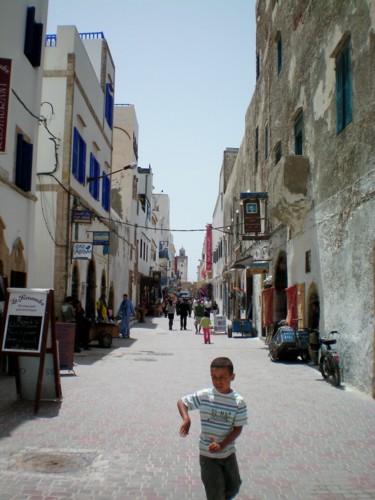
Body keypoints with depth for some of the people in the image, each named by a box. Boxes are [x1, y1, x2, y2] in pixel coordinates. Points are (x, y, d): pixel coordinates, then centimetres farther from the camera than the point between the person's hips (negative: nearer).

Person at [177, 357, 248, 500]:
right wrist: (186, 419, -24)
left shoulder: (238, 401, -12)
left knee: (233, 487, 19)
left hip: (228, 452, 2)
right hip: (208, 454, -2)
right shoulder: (204, 395, -13)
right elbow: (181, 402, -5)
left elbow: (238, 428, -9)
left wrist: (221, 445, -22)